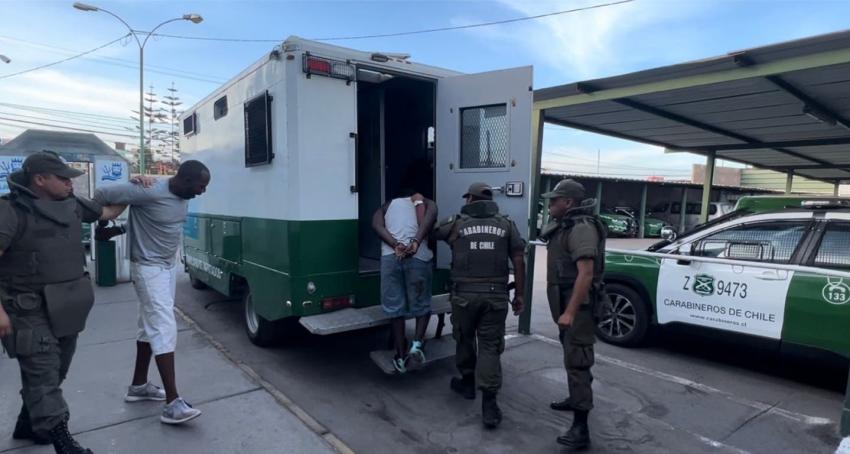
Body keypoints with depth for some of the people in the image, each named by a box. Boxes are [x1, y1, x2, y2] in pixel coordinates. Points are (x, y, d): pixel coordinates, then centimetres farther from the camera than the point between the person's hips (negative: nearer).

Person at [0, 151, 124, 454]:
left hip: (64, 308, 8)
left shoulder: (72, 205, 6)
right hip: (31, 311, -7)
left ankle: (28, 425, 37)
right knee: (44, 376, -2)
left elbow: (110, 212, 22)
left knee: (54, 372, 18)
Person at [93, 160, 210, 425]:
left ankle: (138, 386, 31)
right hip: (148, 268, -8)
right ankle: (173, 404, -11)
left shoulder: (183, 195, 1)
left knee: (150, 327, 16)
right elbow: (102, 194, -14)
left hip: (169, 265, 8)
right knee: (164, 329, -13)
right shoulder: (150, 193, -23)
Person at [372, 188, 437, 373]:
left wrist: (395, 245, -8)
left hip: (390, 256, 2)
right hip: (418, 256, -1)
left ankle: (401, 357, 17)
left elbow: (376, 224, 6)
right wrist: (417, 242, -13)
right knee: (422, 304, 16)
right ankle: (417, 343, -2)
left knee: (395, 308, 12)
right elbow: (432, 211, -2)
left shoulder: (387, 206, 29)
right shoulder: (423, 201, 24)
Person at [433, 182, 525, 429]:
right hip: (496, 295, 1)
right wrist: (520, 294, 7)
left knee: (464, 339, 21)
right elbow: (519, 260, 1)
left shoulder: (456, 223, 3)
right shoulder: (506, 224, 7)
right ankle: (489, 404, 0)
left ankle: (467, 382, 38)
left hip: (465, 294, -1)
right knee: (490, 346, 4)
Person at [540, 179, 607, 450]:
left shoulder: (581, 227, -18)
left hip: (578, 305, -10)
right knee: (571, 357, 22)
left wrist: (570, 312, -29)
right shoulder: (565, 226, 14)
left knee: (577, 361, -9)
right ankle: (576, 399, 39)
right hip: (567, 303, 10)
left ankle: (580, 428, -5)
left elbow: (586, 273, -26)